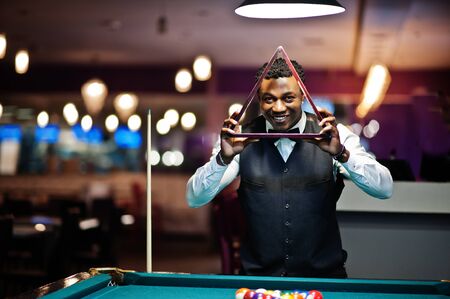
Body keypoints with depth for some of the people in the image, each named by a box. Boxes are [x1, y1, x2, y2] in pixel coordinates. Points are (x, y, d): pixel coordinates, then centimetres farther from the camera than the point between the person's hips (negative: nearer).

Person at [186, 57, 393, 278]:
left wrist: (341, 153, -25)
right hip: (258, 276, 1)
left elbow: (384, 189, -10)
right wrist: (224, 157, -22)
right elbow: (194, 199, -5)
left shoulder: (333, 136, -1)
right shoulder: (241, 140, 0)